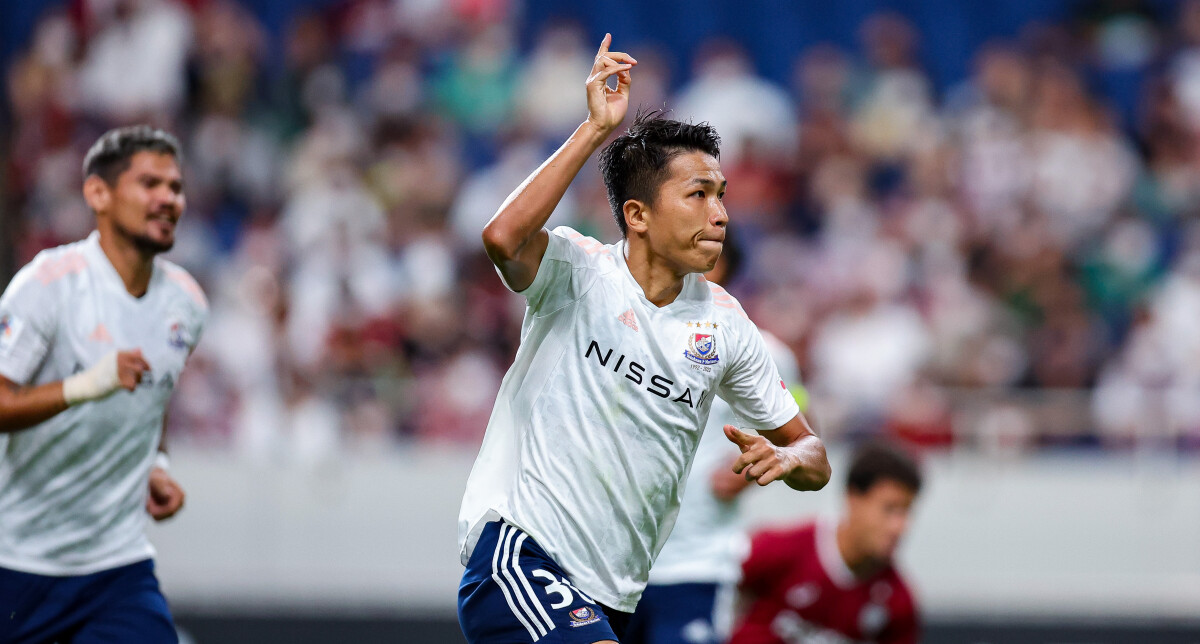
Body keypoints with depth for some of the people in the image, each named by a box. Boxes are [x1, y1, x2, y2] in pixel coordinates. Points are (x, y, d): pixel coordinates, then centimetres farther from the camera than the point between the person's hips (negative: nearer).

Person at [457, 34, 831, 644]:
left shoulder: (723, 322, 8)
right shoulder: (579, 270, -5)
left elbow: (812, 457, 16)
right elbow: (503, 238, -30)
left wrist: (786, 458, -9)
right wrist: (597, 128, -27)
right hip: (518, 550, -7)